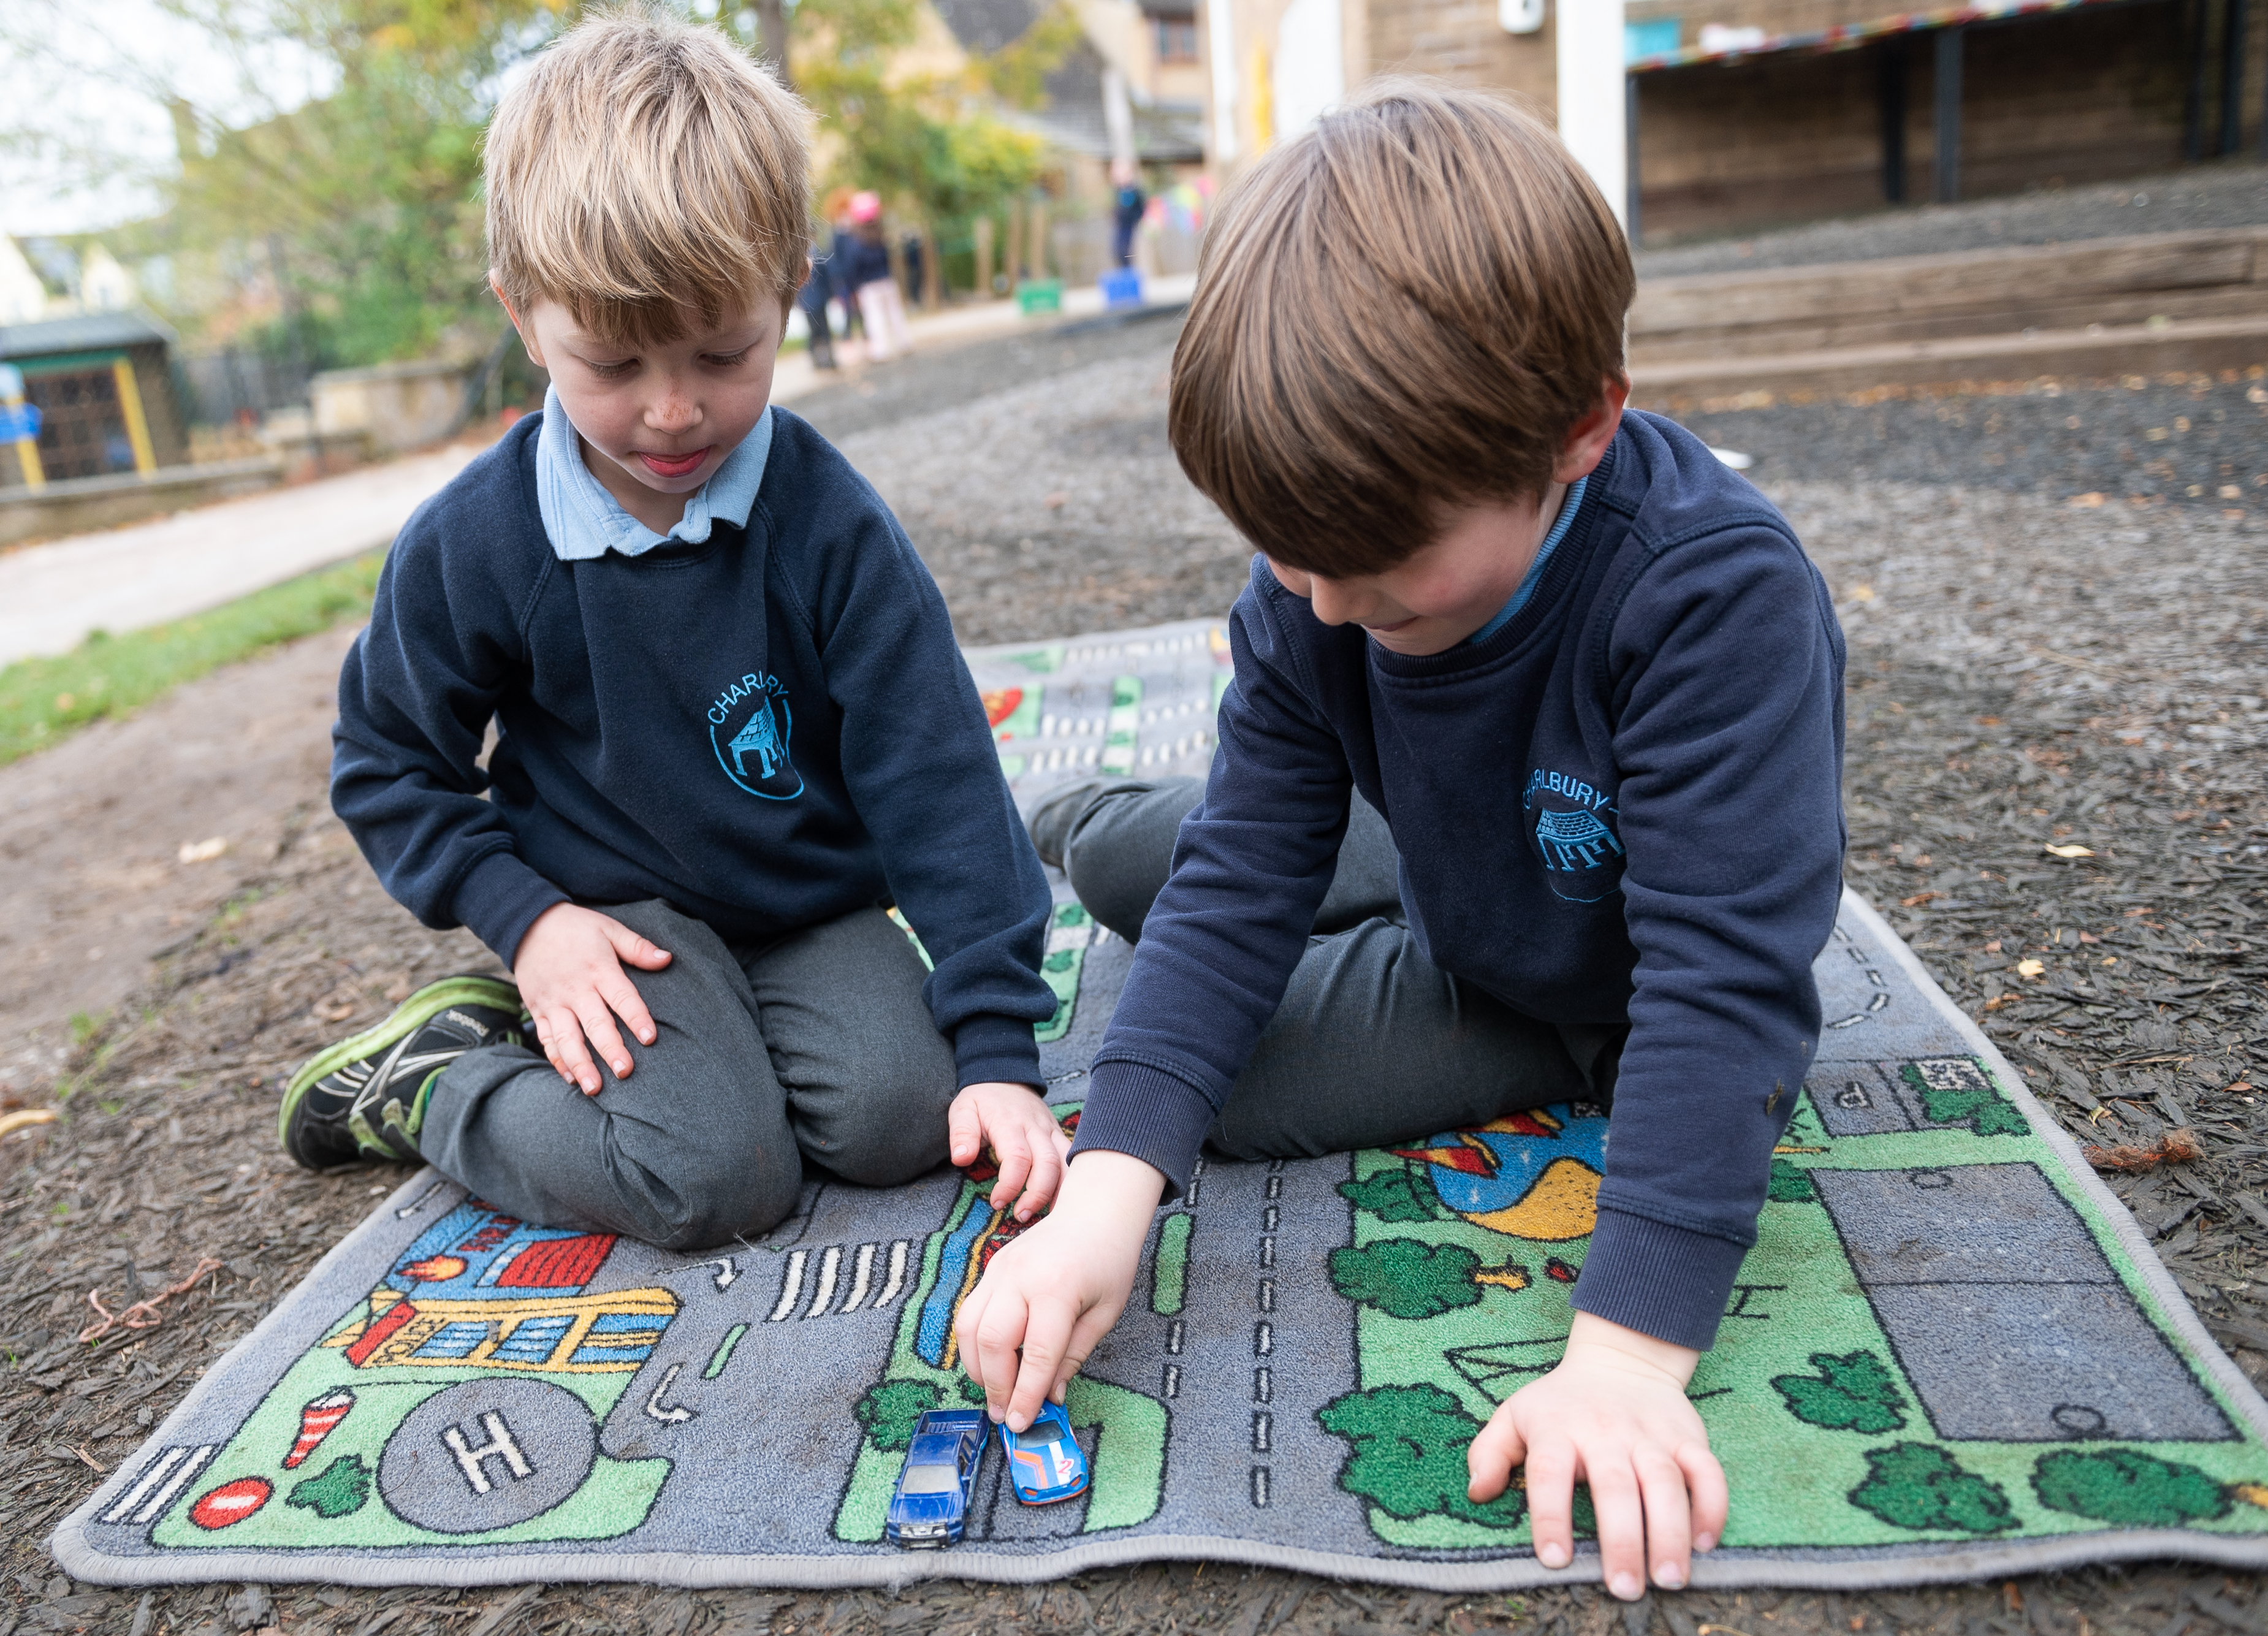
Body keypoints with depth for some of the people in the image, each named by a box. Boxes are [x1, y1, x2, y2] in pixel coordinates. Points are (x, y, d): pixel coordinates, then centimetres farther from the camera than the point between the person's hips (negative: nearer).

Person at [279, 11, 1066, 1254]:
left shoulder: (828, 522, -14)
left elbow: (935, 776, -14)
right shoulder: (469, 545, -11)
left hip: (813, 905, 2)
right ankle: (421, 1080, 5)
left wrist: (998, 1044, -17)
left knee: (900, 1114, -21)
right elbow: (388, 763, 5)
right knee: (714, 1176, -21)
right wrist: (524, 918, -10)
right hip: (614, 911, -1)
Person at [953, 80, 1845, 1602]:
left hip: (1592, 1007, -4)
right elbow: (1246, 884, -22)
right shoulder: (1309, 586, -22)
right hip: (1461, 888, 5)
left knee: (1236, 1078, -16)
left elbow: (1727, 978, -39)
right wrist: (1109, 1189, -32)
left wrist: (1626, 1356, -44)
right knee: (1142, 859, 2)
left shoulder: (1720, 595, -38)